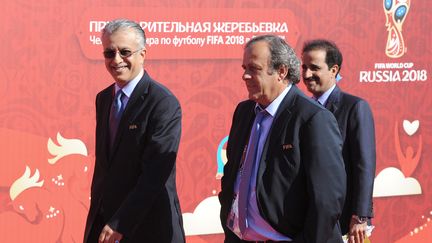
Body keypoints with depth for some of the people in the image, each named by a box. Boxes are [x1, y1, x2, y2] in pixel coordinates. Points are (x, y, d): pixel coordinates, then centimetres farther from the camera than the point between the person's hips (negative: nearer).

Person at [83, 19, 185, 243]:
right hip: (102, 220, 6)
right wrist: (96, 213, 10)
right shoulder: (103, 98, 10)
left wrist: (120, 224, -20)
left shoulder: (164, 104, -14)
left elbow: (154, 174, -19)